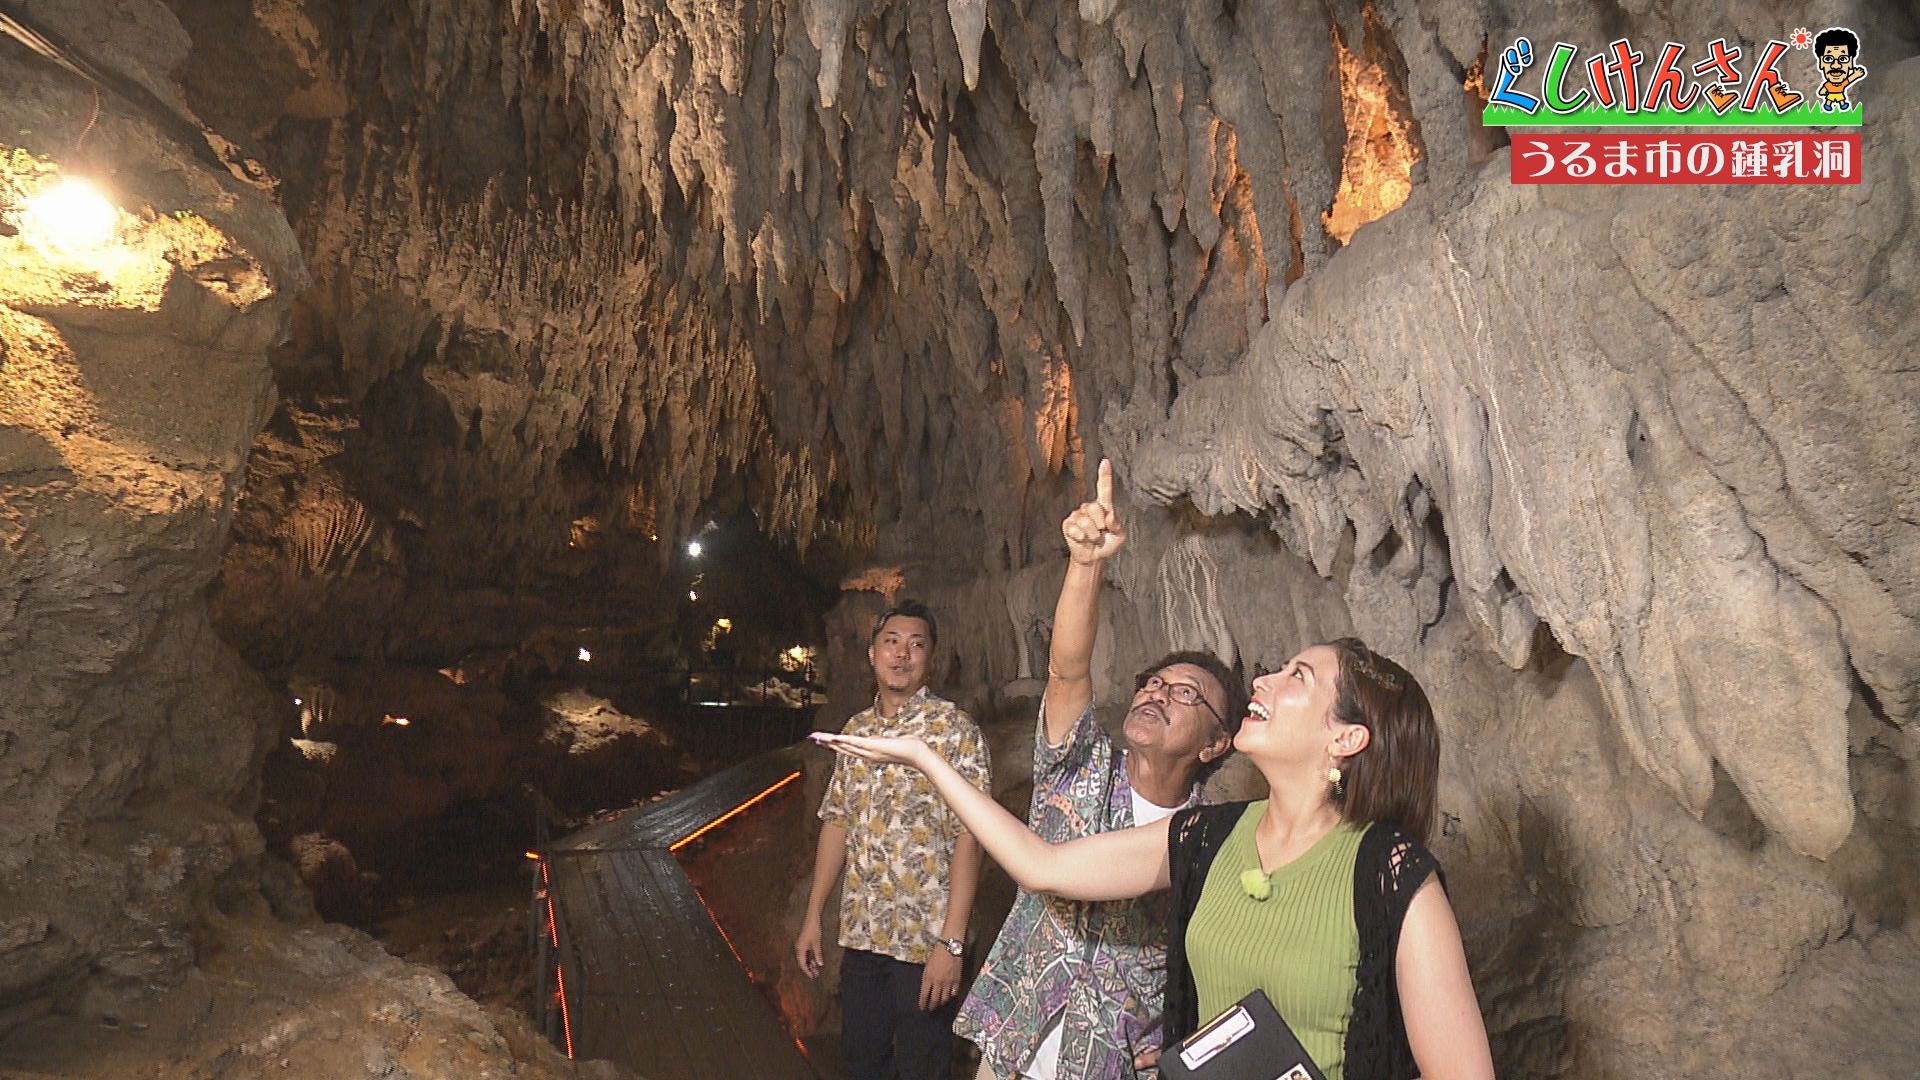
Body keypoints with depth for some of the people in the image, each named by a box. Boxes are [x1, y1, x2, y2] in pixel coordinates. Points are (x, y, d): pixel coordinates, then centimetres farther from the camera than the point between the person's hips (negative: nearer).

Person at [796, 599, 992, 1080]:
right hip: (860, 934, 6)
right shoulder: (857, 729, 7)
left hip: (926, 939, -5)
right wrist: (812, 916, 10)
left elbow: (968, 837, -16)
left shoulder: (954, 728, -11)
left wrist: (951, 942, -20)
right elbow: (836, 822, 12)